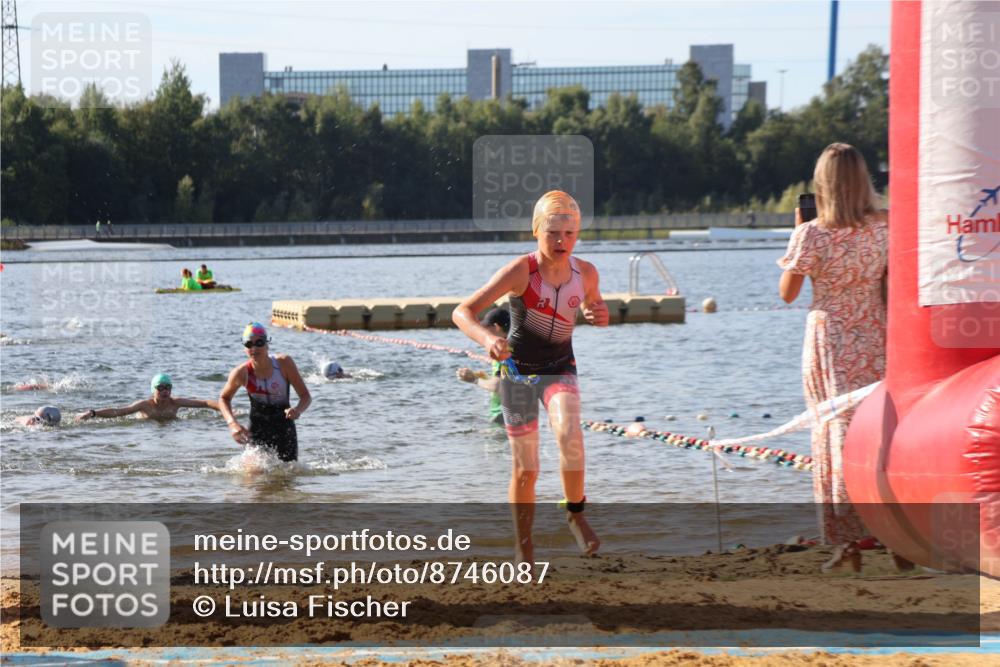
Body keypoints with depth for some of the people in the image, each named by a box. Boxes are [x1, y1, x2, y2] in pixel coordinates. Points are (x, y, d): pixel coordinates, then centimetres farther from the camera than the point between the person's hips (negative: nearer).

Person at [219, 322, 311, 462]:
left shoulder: (284, 363, -14)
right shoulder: (242, 373, -13)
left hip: (284, 428, 1)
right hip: (257, 429, -1)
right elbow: (224, 398, 6)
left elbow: (305, 396, -8)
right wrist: (232, 423, -11)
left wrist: (298, 410, -31)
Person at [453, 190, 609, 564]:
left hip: (560, 371, 2)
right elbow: (462, 313, -24)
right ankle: (523, 548, 25)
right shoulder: (521, 271, -21)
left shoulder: (585, 273, -9)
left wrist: (601, 316, -11)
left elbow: (595, 306, 14)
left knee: (570, 434, -30)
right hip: (518, 373, -2)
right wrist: (487, 338, -44)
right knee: (525, 470, 3)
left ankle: (575, 513, -7)